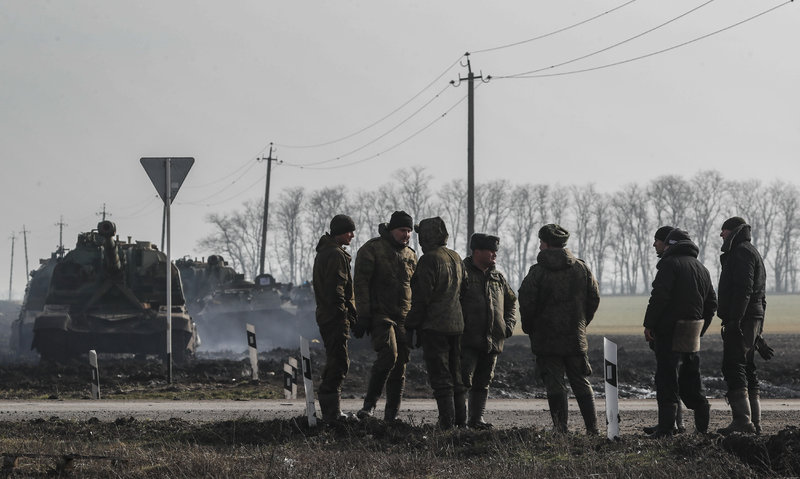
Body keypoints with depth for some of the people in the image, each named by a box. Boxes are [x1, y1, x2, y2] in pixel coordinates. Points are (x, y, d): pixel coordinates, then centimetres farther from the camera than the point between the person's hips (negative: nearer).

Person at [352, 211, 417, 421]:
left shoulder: (411, 256, 16)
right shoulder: (372, 249, -3)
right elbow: (361, 283, -8)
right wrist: (363, 317, -15)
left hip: (404, 318, 6)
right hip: (380, 315, -6)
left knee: (400, 365, 3)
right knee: (388, 354, -25)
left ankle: (392, 414, 9)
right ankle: (370, 403, -14)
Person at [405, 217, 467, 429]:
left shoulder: (429, 260, -12)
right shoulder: (456, 258, 13)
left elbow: (422, 297, -15)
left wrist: (411, 325, -9)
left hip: (434, 326, -8)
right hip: (456, 324, 8)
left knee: (440, 379, -6)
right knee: (456, 378, 13)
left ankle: (447, 424, -9)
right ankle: (461, 422, 14)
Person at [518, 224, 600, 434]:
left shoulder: (537, 272, -10)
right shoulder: (581, 268, 5)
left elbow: (526, 302, -12)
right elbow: (594, 298, 8)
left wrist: (529, 328, 4)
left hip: (547, 338, -4)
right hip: (576, 337, 4)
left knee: (555, 384, 0)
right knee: (581, 382, 11)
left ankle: (560, 428, -4)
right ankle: (592, 427, 8)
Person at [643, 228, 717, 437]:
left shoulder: (670, 263, -6)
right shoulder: (702, 269, 18)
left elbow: (659, 296, -17)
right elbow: (711, 303, 19)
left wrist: (649, 324, -13)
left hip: (671, 328, -7)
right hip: (694, 329, 7)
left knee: (667, 377, -6)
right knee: (689, 375, 17)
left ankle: (666, 426, -9)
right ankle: (702, 412, 13)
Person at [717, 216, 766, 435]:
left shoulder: (742, 252, -10)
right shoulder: (752, 253, 24)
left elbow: (744, 288, -22)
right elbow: (759, 294, 26)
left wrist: (734, 319, -26)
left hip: (741, 319, -11)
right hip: (753, 319, 11)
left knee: (733, 367, -15)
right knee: (747, 369, 12)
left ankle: (742, 420, -21)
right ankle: (754, 420, 13)